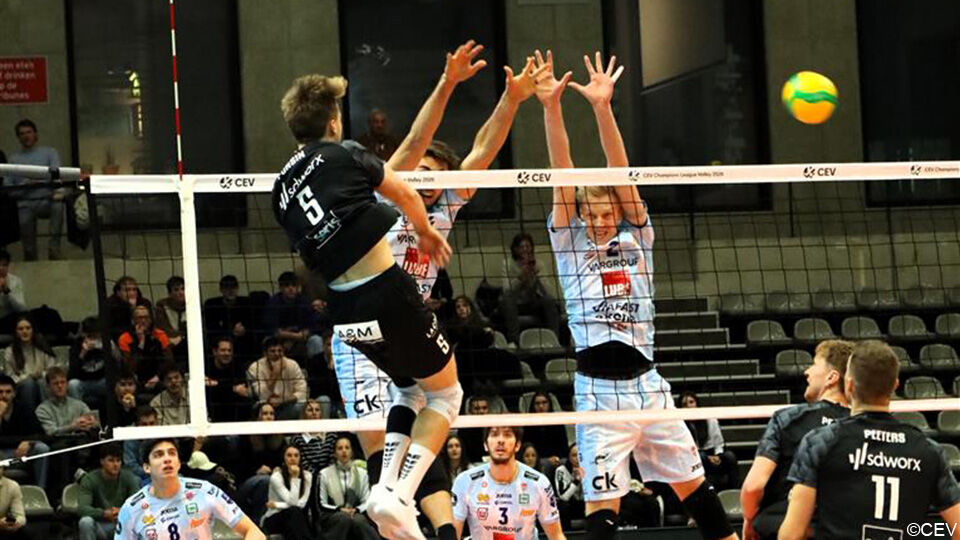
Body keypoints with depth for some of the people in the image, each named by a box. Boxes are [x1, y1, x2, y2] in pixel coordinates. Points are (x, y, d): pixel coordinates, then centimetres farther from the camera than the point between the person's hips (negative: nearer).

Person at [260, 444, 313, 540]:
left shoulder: (307, 475, 1)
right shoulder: (276, 476, -10)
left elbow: (301, 503, -8)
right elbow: (292, 502, -19)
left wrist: (276, 505, -12)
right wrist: (295, 478, -22)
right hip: (273, 520, -3)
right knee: (294, 511, -34)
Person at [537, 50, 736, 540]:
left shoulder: (637, 240, 9)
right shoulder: (569, 245, 6)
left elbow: (621, 174, -2)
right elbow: (563, 177, -5)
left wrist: (602, 107, -13)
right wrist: (551, 107, -15)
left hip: (647, 387, 3)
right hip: (598, 393, -3)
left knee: (696, 489, 10)